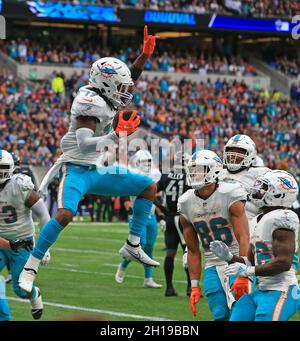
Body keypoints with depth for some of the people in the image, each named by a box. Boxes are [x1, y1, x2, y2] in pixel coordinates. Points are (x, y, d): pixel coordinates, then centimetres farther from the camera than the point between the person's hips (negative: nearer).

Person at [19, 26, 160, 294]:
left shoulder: (102, 98, 7)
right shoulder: (90, 102, -20)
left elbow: (128, 79, 27)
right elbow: (84, 145, -30)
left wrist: (145, 54, 18)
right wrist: (117, 135, -31)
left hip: (96, 171, 10)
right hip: (77, 170, -10)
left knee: (149, 187, 10)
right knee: (65, 215, -32)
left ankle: (133, 246, 11)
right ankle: (30, 268, -20)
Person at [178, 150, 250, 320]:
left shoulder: (230, 196, -14)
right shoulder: (187, 204, 2)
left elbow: (243, 240, -19)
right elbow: (193, 251, 11)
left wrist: (243, 276, -28)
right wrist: (194, 286, 8)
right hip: (213, 266, 5)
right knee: (220, 316, 1)